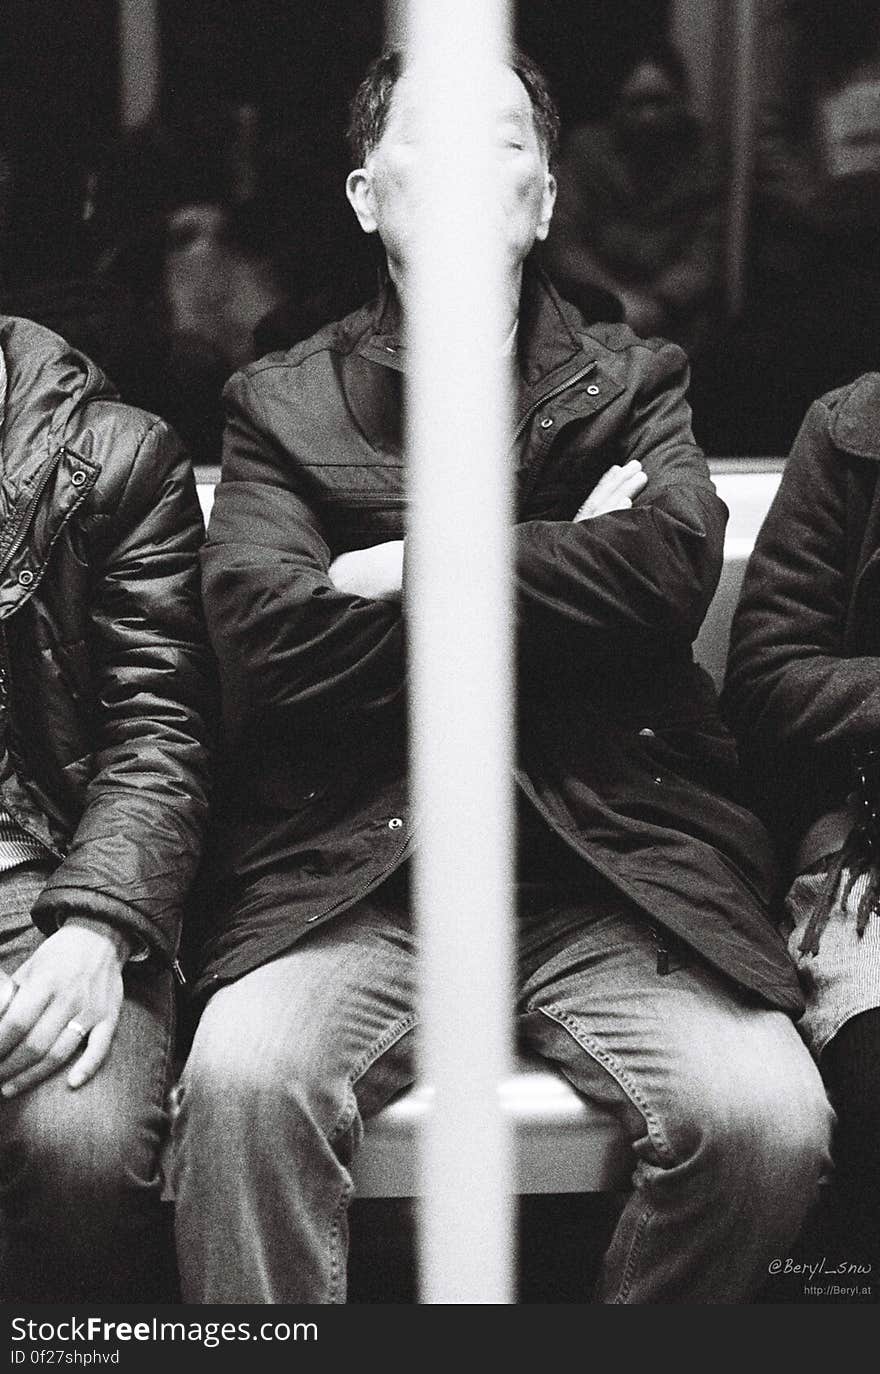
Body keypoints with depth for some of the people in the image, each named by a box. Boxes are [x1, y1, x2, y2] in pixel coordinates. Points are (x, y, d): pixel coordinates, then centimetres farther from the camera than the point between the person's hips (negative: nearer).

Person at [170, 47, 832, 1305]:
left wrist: (409, 574, -5)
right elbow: (266, 634, -6)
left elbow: (670, 567, -6)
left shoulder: (637, 384, 16)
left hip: (616, 870, 1)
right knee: (240, 1085, -29)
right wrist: (562, 571, -4)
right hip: (351, 876, -1)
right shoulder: (281, 404, 12)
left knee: (766, 1120, -21)